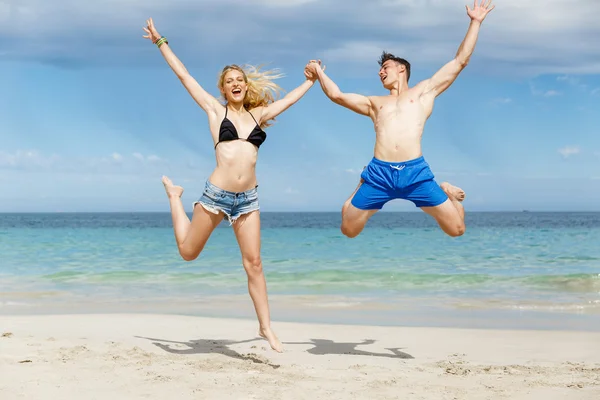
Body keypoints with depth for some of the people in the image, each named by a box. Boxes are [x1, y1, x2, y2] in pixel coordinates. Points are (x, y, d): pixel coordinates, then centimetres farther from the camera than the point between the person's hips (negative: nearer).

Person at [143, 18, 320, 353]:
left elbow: (289, 99, 27)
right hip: (216, 194, -2)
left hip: (248, 198, 2)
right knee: (188, 252, 12)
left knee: (254, 262, 0)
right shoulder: (215, 110, 3)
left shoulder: (257, 114, 12)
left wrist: (311, 80, 36)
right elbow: (184, 76, 4)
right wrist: (161, 42, 5)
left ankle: (266, 326, 6)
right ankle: (175, 196, 38)